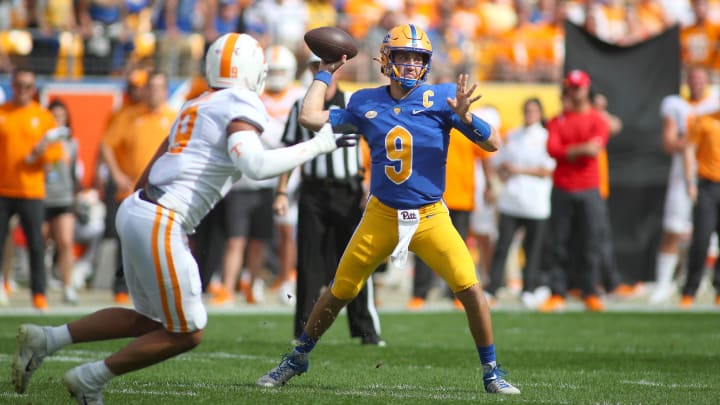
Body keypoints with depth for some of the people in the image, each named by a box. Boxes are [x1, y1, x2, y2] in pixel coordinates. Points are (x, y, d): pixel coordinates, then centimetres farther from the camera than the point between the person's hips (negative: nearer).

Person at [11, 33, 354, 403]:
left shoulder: (196, 107, 20)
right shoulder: (242, 108, -7)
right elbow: (255, 166, -25)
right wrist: (317, 146, -16)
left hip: (136, 209, 9)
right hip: (160, 224, -9)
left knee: (149, 320, 21)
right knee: (186, 334, 2)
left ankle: (44, 340, 16)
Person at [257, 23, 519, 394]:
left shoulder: (440, 98, -7)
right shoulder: (366, 103, 1)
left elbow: (492, 144, -10)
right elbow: (309, 118, -2)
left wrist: (465, 117, -28)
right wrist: (325, 73, 5)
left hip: (430, 217, -2)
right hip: (381, 217, 2)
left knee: (470, 288, -16)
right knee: (340, 292, 9)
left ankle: (491, 373, -1)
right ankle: (297, 359, 29)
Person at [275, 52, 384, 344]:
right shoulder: (301, 107, 8)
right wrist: (281, 192, 5)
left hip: (348, 191, -2)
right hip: (313, 192, 2)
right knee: (309, 263, 2)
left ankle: (367, 330, 3)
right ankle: (305, 330, 8)